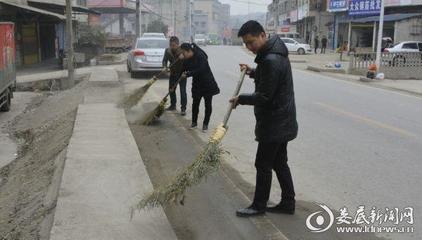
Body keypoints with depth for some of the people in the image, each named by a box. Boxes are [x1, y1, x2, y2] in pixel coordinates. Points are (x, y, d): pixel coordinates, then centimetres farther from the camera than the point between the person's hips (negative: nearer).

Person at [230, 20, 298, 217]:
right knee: (279, 163, 17)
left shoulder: (271, 60, -24)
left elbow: (264, 97, -23)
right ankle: (288, 203, 26)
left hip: (274, 123, -10)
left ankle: (259, 206, 18)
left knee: (263, 165, 3)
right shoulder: (274, 52, 9)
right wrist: (253, 72, 10)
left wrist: (240, 99, -11)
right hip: (281, 121, 10)